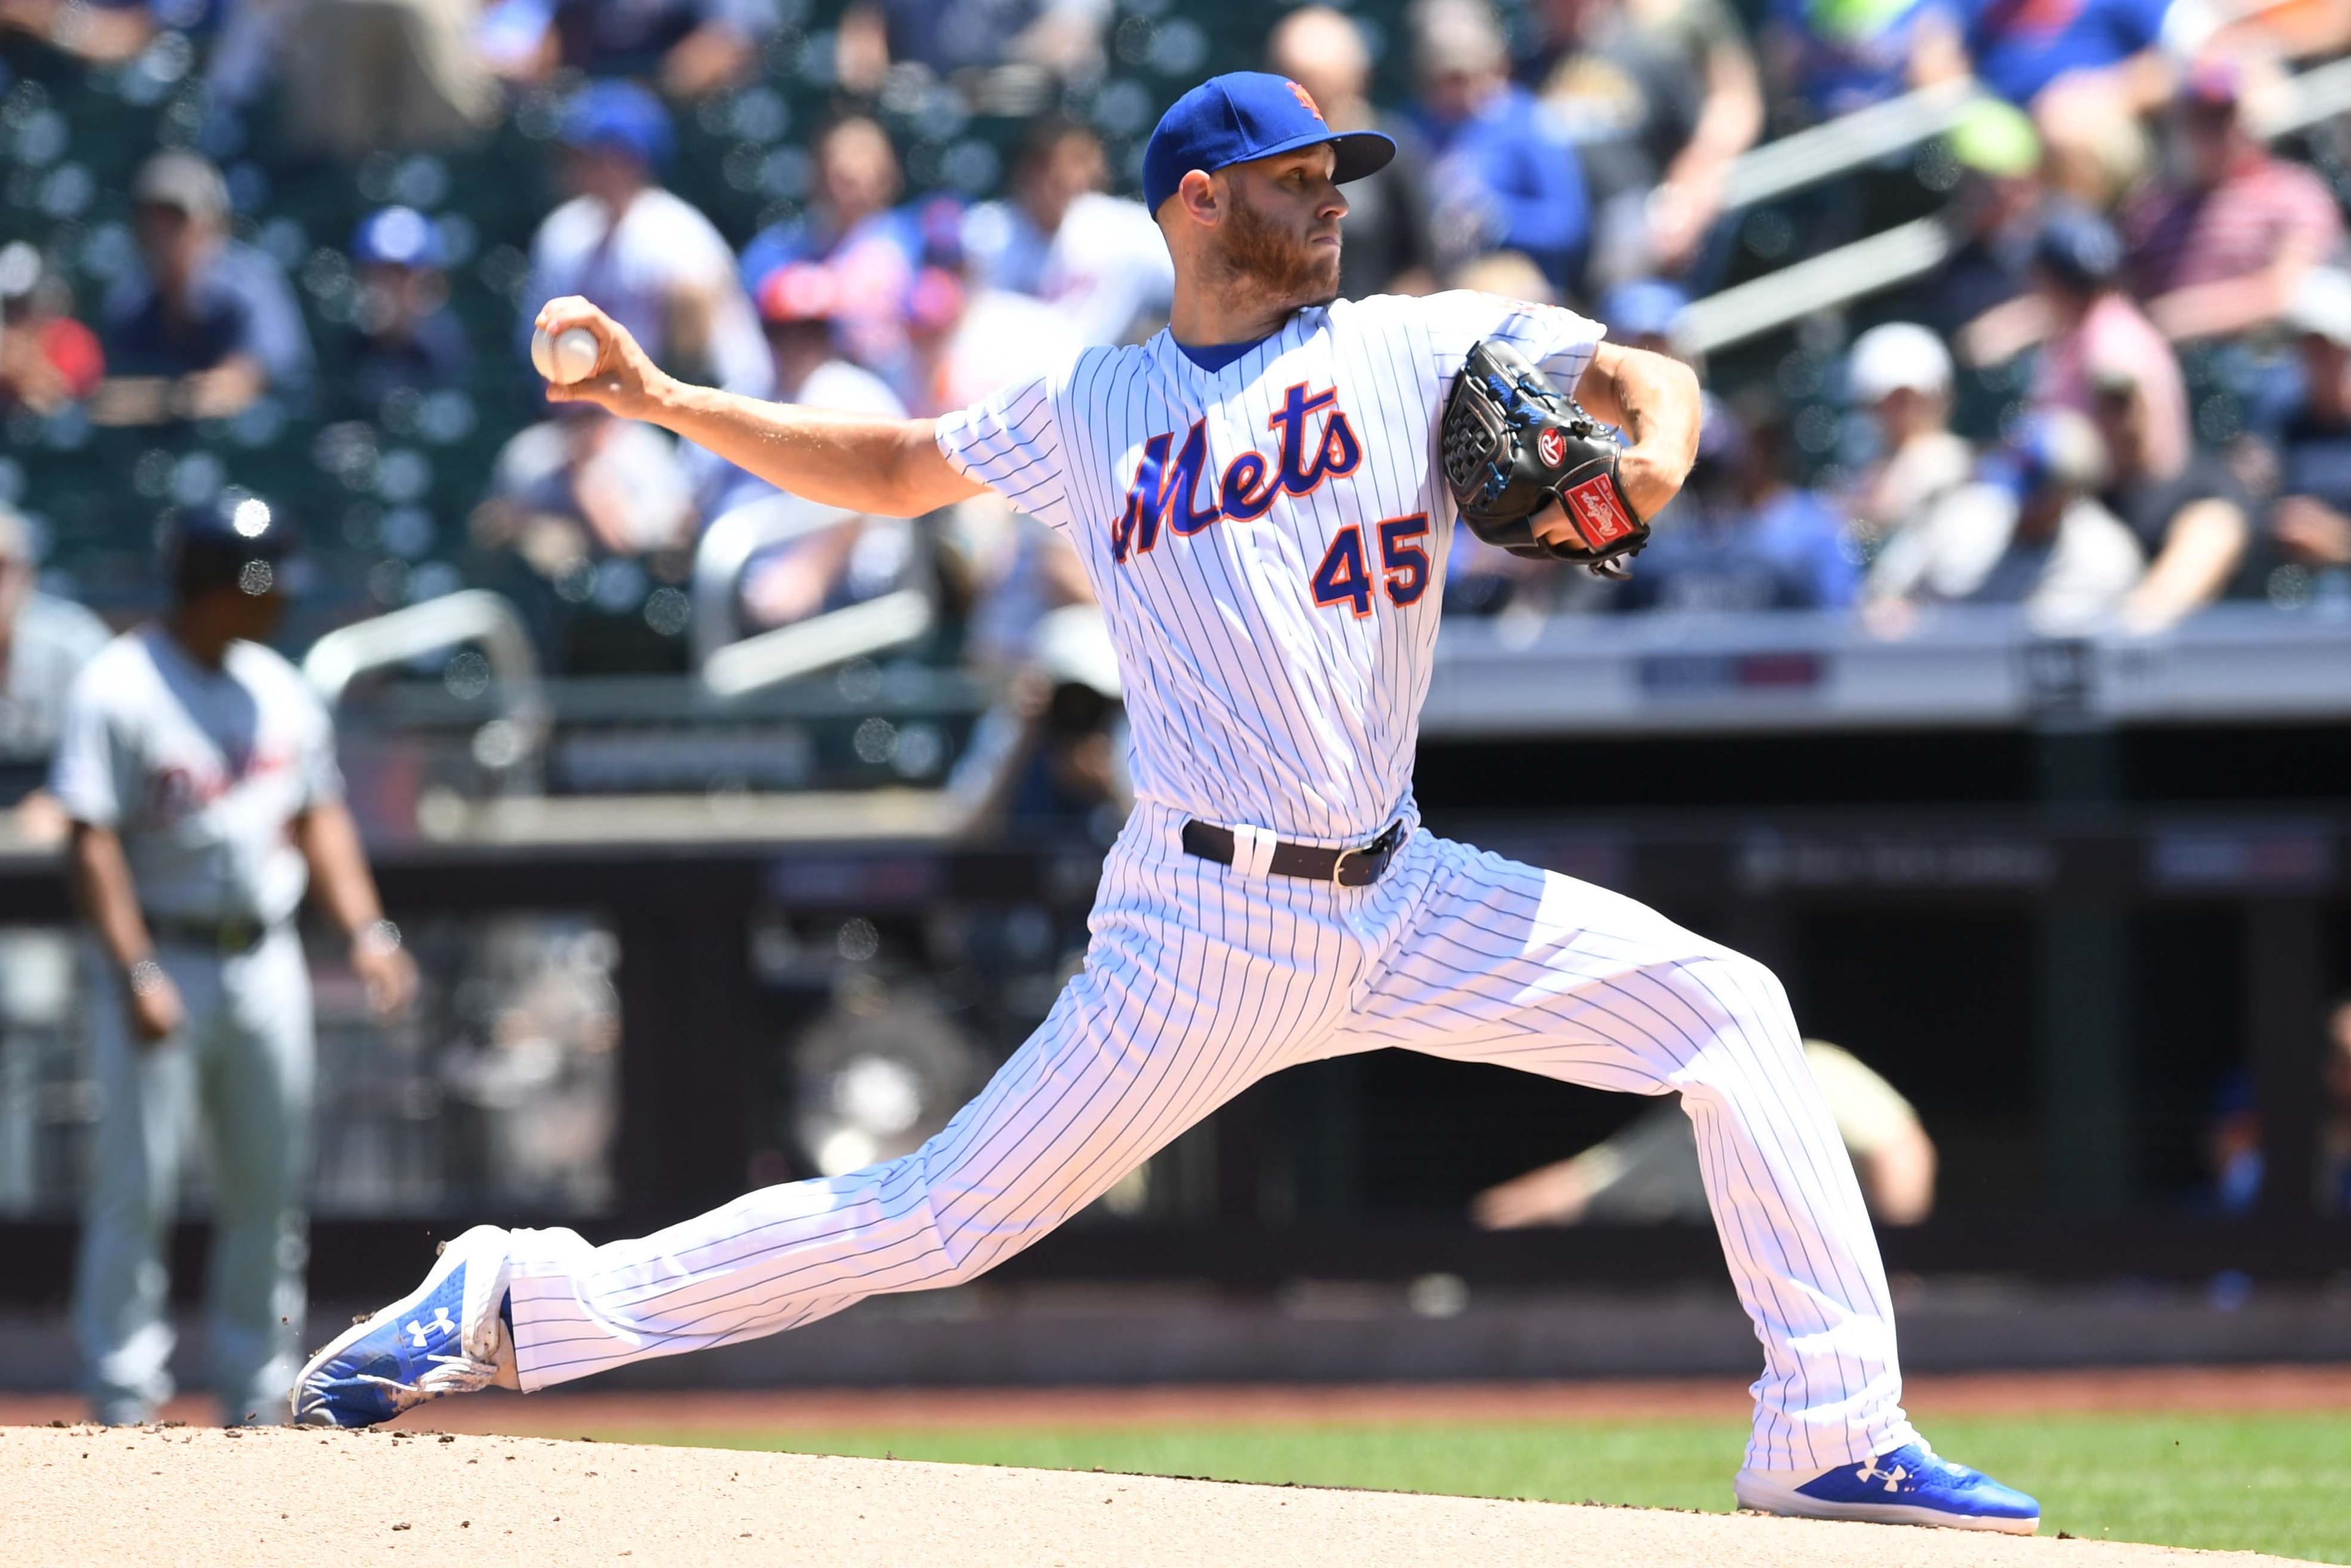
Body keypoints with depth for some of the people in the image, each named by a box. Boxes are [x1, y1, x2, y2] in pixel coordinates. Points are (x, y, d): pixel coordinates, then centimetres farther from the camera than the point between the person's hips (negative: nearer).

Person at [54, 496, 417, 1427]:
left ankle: (255, 1401, 17)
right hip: (162, 959, -6)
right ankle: (125, 1403, -3)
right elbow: (92, 838, -14)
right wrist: (136, 973, -21)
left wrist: (366, 930, 5)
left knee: (268, 1190, 9)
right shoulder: (119, 689, -11)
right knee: (136, 1185, -7)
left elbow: (319, 817, 17)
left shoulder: (280, 690, 10)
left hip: (265, 960, 6)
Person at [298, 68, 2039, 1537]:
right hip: (1207, 924, -3)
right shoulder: (1091, 410, 7)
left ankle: (1837, 1439, -4)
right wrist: (667, 401, 13)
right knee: (949, 1217, -9)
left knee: (1730, 1011, -7)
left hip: (1404, 903, 3)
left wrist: (1649, 452, -15)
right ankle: (515, 1300, -1)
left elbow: (1641, 376, 8)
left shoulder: (1426, 345, 8)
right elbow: (901, 466, 21)